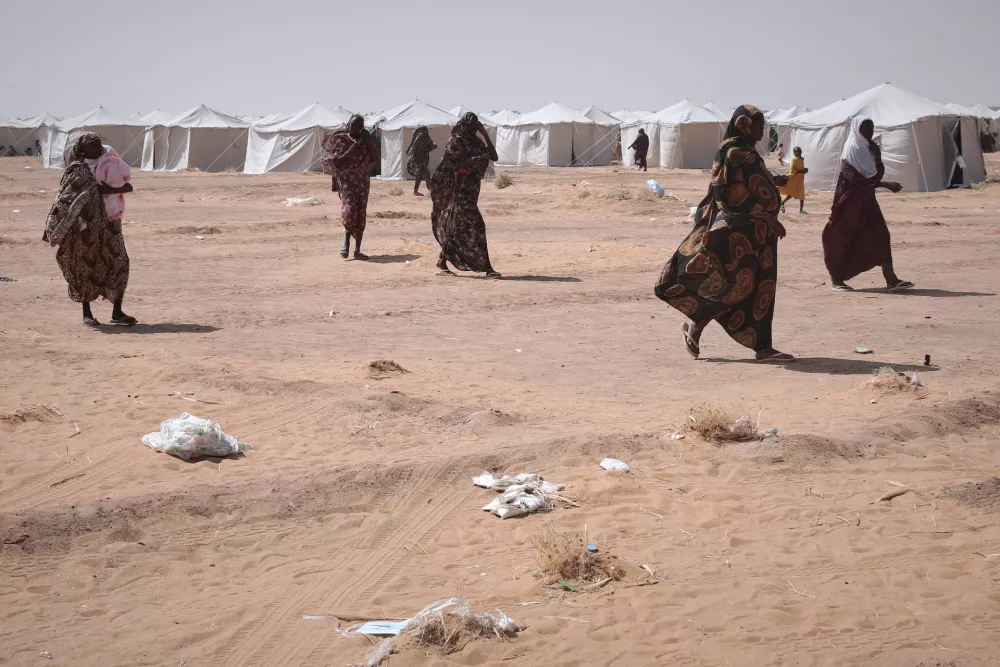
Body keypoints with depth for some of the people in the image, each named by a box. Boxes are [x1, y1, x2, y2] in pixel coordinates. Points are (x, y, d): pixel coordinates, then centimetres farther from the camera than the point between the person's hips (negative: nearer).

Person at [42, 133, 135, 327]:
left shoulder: (109, 164, 7)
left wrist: (111, 189, -18)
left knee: (119, 262, -2)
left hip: (109, 221, 4)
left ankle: (117, 312, 4)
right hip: (87, 224, -4)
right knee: (86, 265, 1)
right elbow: (65, 200, -7)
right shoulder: (77, 170, -4)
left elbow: (128, 186, 0)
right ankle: (86, 313, 12)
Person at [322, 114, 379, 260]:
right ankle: (346, 244, 0)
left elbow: (375, 157, -1)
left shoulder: (364, 140, 9)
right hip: (347, 181, -3)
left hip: (362, 182, 3)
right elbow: (337, 160, -5)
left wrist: (368, 140, -5)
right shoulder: (340, 140, 0)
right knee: (349, 210, -18)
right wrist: (353, 148, -11)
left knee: (361, 215, 0)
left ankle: (357, 250, 3)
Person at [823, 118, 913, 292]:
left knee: (880, 236, -5)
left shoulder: (871, 149, 8)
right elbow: (856, 180, -25)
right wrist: (884, 184, -30)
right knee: (843, 240, 2)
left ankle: (891, 279, -11)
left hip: (867, 200, 7)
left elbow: (879, 172, 7)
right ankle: (836, 279, 17)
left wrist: (876, 155, -10)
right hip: (850, 202, -7)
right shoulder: (850, 152, -15)